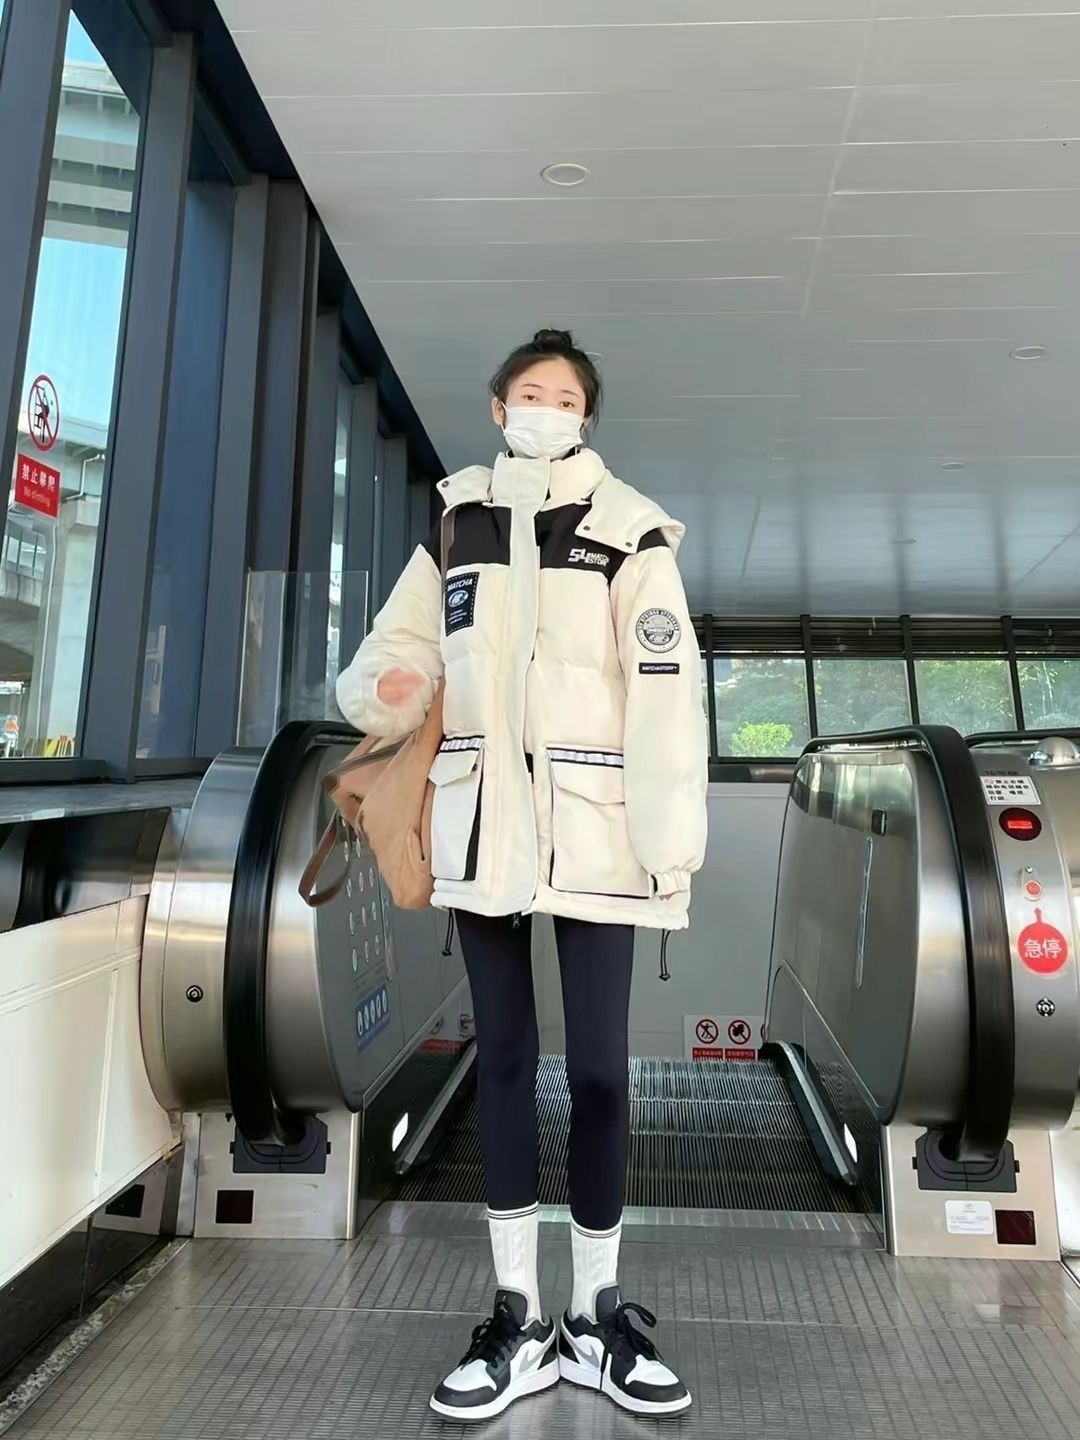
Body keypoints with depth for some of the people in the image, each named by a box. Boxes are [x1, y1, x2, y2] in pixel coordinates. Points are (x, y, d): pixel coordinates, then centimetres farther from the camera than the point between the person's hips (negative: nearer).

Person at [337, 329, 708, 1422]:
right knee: (502, 1060, 9)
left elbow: (667, 697, -7)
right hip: (481, 823, 3)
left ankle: (597, 1316, 24)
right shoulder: (456, 526, 13)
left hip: (592, 829, -3)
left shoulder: (628, 530, 2)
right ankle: (519, 1319, 25)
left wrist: (672, 846, -15)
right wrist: (382, 686, -12)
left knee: (599, 1070, 1)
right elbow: (400, 646, 13)